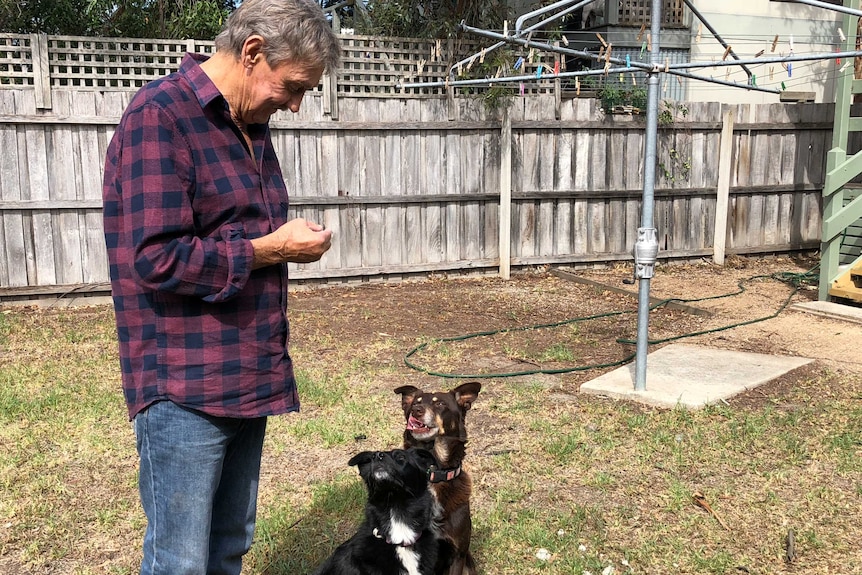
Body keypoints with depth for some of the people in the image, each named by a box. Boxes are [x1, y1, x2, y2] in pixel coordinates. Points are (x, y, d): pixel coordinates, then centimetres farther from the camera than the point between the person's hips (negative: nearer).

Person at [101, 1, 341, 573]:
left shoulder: (250, 125, 14)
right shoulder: (159, 117, -14)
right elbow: (156, 260, -22)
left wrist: (295, 240, 6)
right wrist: (270, 249, -13)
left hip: (249, 376, 9)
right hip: (185, 389, -8)